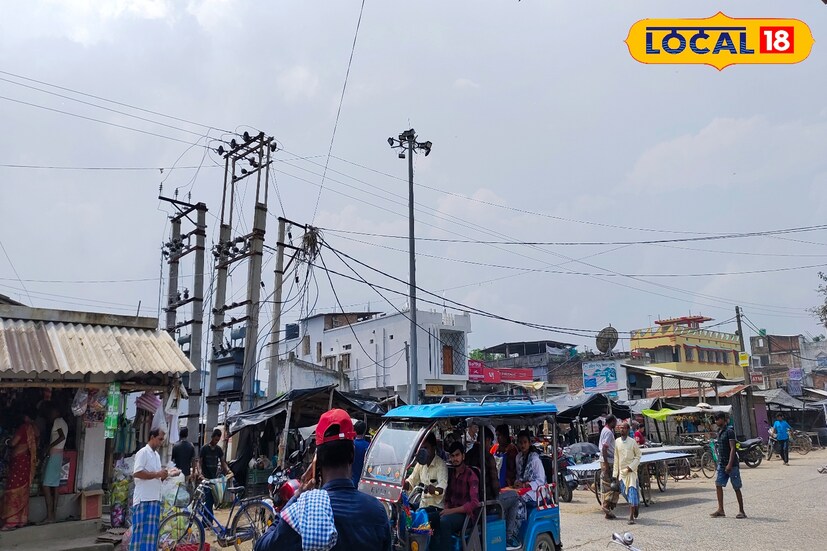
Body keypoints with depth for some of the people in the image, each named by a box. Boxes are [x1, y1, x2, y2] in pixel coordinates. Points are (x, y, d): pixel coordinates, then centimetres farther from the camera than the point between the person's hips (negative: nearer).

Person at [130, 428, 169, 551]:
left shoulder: (157, 455, 19)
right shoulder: (143, 452, -8)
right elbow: (136, 473, -19)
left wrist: (163, 476, 3)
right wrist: (157, 474, -17)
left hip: (155, 499, 8)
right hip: (144, 499, -8)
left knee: (152, 531, 8)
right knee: (142, 530, -8)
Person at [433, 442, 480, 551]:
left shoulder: (470, 475, -9)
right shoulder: (451, 474, 13)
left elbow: (474, 503, -18)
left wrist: (451, 511, -19)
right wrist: (446, 509, -2)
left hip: (465, 514, -6)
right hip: (452, 512, 6)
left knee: (444, 522, -33)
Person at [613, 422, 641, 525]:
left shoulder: (632, 442, -6)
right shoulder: (617, 442, 3)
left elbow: (638, 456, 0)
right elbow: (616, 458, 7)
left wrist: (631, 466, -13)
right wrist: (615, 473, 6)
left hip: (631, 470, -4)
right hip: (622, 470, 4)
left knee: (632, 491, -9)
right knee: (624, 492, 9)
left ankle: (631, 517, -7)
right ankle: (636, 506, 37)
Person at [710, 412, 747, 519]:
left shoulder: (729, 431, -14)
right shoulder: (719, 431, 12)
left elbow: (732, 449, -19)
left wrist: (730, 464, -23)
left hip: (731, 464, -8)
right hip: (721, 464, 8)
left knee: (736, 488, 1)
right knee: (718, 485, 3)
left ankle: (741, 511, 10)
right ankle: (720, 510, 7)